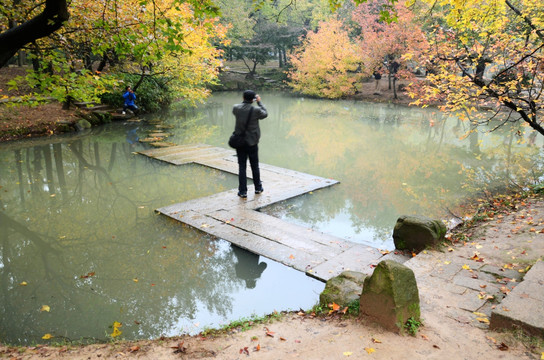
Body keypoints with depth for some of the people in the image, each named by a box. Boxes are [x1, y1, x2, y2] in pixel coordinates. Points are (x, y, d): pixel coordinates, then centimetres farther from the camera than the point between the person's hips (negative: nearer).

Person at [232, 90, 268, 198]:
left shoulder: (236, 108, -8)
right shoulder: (256, 110, -14)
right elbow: (265, 114, 6)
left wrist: (245, 101, 18)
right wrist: (259, 102, 15)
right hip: (252, 143, -1)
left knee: (242, 167, 5)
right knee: (255, 166, 14)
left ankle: (242, 191, 4)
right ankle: (258, 188, 28)